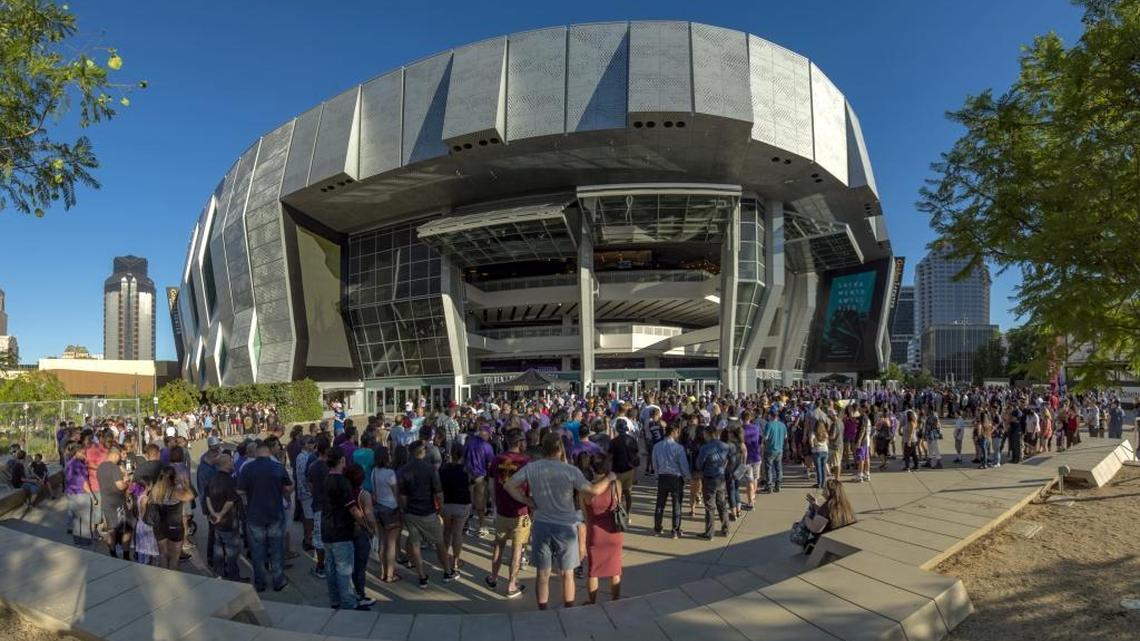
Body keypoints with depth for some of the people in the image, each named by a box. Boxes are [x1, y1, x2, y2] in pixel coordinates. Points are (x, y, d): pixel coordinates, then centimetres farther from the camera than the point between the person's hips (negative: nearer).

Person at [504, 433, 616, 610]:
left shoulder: (531, 468, -7)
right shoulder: (571, 470, -16)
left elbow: (509, 486, -5)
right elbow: (594, 491, -18)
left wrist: (528, 502, -1)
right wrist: (609, 478, -2)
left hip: (541, 526, 2)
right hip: (565, 527, -2)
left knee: (543, 574, 13)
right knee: (567, 574, 15)